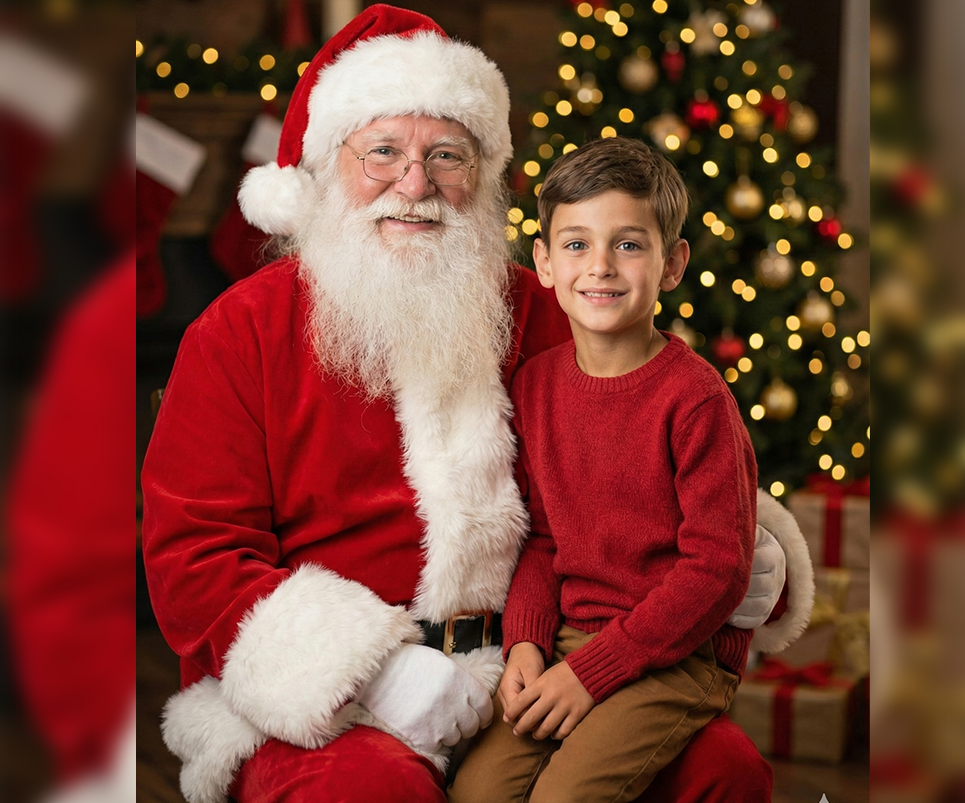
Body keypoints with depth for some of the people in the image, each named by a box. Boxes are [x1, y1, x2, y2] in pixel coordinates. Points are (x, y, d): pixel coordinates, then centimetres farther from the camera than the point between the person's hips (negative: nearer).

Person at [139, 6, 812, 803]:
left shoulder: (538, 315, 11)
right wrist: (372, 673, -18)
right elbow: (191, 561, -5)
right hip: (315, 702, -3)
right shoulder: (238, 333, 1)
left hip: (519, 678, 4)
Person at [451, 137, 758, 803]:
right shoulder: (536, 384, 6)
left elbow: (717, 569, -15)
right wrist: (526, 641, -5)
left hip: (681, 653, -5)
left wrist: (592, 670, -17)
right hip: (567, 636, 5)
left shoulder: (695, 397, -13)